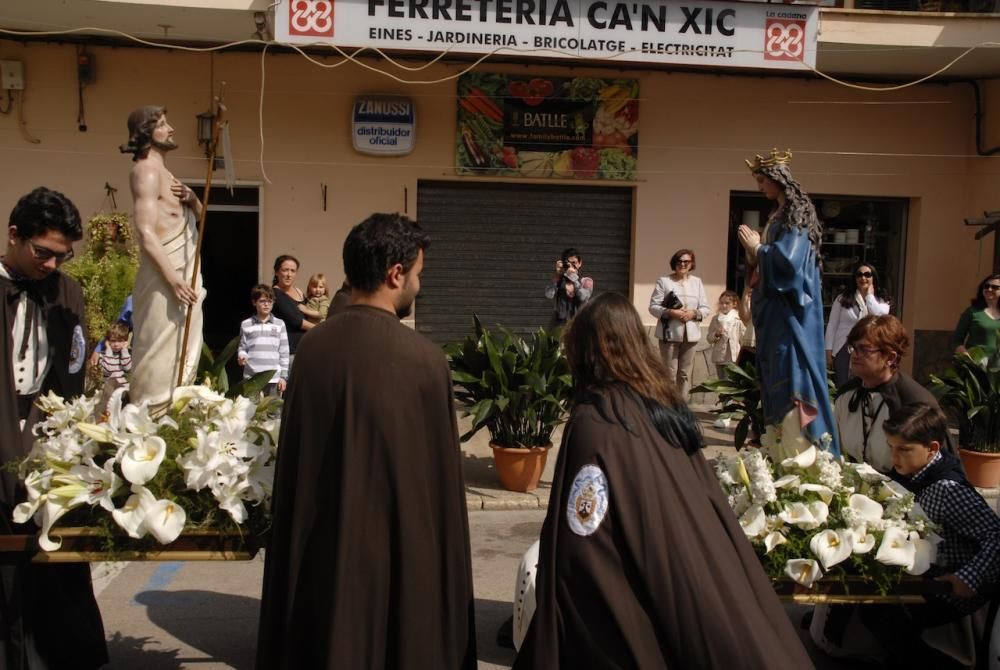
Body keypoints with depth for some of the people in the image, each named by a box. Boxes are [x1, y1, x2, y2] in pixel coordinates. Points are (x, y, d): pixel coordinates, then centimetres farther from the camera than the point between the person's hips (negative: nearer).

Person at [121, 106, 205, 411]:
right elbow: (146, 232, -19)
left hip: (184, 270, 9)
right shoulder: (146, 170, -10)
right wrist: (174, 280, -25)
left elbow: (198, 214, 23)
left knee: (183, 354, 11)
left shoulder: (163, 172, 18)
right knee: (162, 353, -8)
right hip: (165, 273, -9)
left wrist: (191, 198, 0)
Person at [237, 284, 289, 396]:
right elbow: (242, 348, 9)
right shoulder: (246, 324, 4)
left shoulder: (279, 324, 4)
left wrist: (283, 376, 3)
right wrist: (241, 356, -15)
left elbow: (284, 353, 5)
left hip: (273, 378, 0)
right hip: (251, 378, 0)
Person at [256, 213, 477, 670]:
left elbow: (294, 458, 4)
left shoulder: (311, 347, -6)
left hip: (321, 543, 4)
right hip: (400, 546, -4)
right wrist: (447, 557, 2)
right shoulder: (424, 358, -18)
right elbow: (440, 469, -11)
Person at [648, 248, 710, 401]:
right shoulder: (664, 281, 0)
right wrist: (670, 312, -19)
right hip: (670, 333, -3)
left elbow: (705, 308, 10)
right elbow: (653, 306, -4)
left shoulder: (697, 282, 11)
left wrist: (694, 313, -11)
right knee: (670, 374, -3)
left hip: (690, 334, 4)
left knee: (685, 374, 7)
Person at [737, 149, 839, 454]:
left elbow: (787, 259, -22)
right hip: (773, 308, 9)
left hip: (789, 311, -9)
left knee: (790, 372, -9)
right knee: (773, 373, 10)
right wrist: (753, 251, 2)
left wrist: (756, 247, -10)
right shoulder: (778, 214, 16)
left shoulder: (795, 212, -12)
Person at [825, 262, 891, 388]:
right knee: (842, 388, 0)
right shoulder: (843, 298, 5)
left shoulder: (881, 300, 8)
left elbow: (879, 317, -15)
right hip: (844, 350, 0)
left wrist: (869, 295, -4)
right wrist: (829, 352, -1)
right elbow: (832, 326, 4)